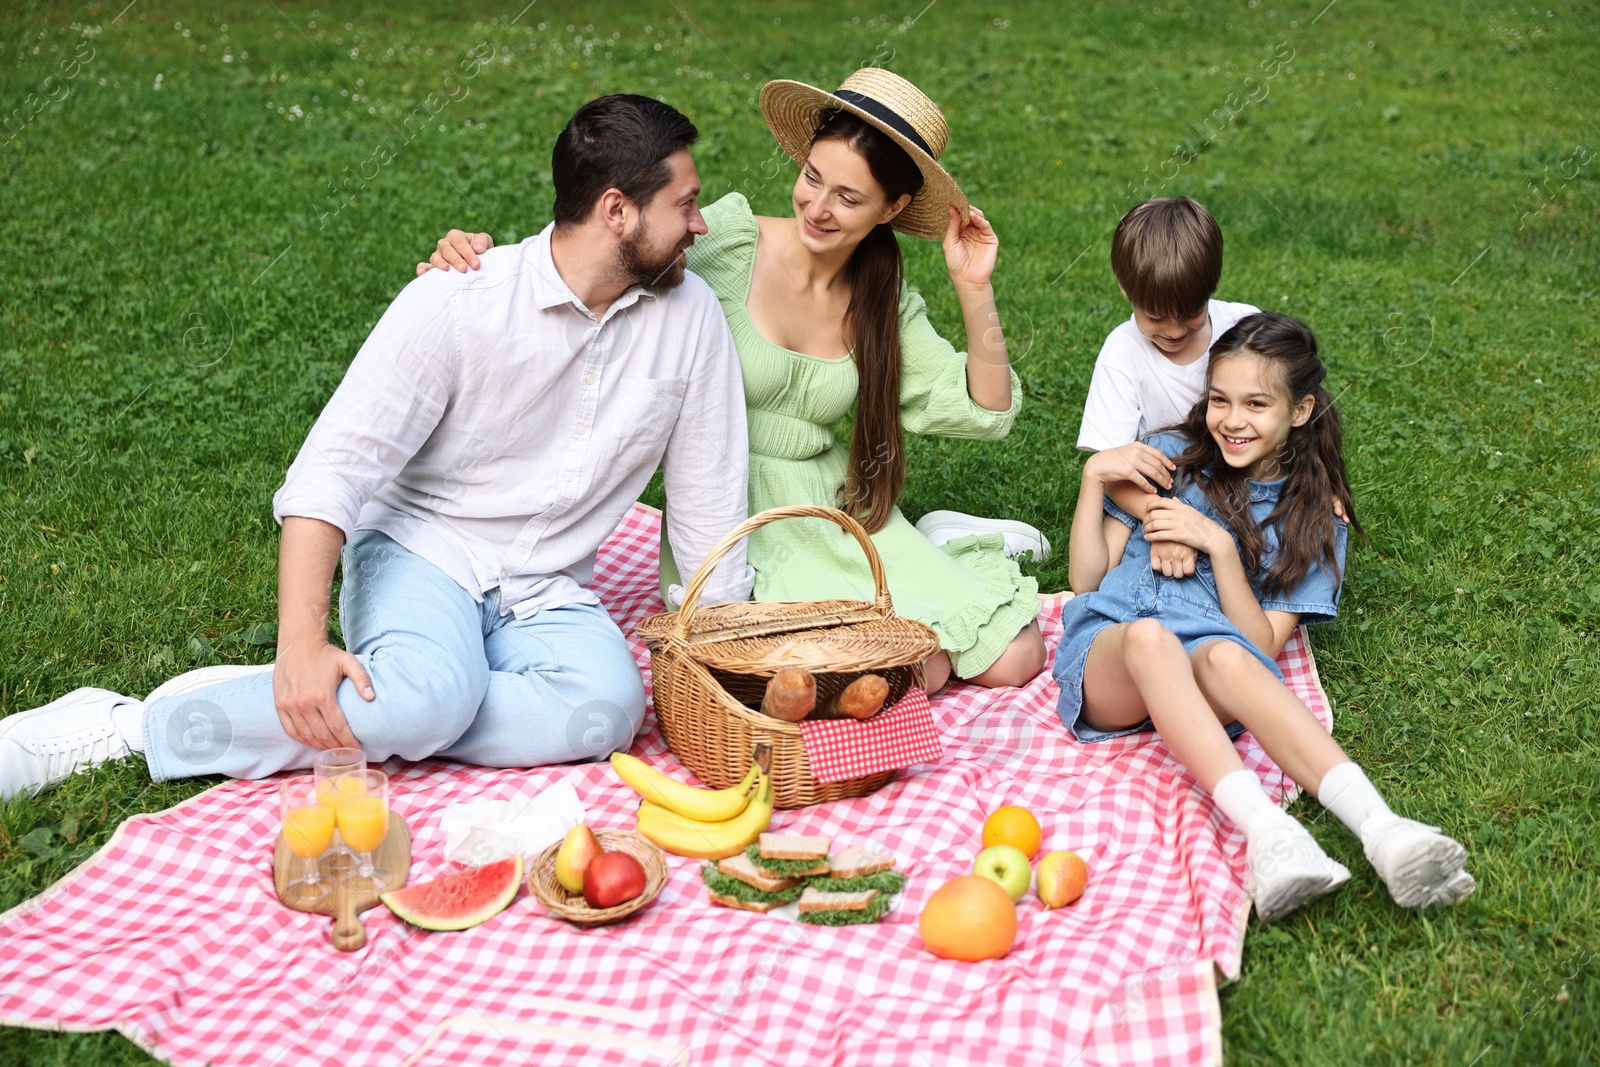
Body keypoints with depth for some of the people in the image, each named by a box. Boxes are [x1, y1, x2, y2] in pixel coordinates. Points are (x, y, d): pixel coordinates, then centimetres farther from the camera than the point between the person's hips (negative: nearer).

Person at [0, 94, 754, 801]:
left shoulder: (690, 316, -3)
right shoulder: (457, 302, -14)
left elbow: (710, 505, 4)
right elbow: (332, 470, -17)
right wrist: (301, 642, -29)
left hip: (544, 594, 4)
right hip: (422, 549, -4)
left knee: (609, 706, -31)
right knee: (435, 691, -37)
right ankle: (120, 727, -20)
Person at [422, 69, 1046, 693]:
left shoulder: (884, 301, 3)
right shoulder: (730, 242, -12)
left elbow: (986, 412, 5)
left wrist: (975, 288, -6)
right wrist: (479, 260, -30)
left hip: (839, 511, 4)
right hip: (733, 517, -4)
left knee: (1013, 660, -4)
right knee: (918, 669, -21)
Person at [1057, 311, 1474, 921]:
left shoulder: (1313, 518, 13)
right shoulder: (1170, 457, 17)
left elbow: (1265, 647, 3)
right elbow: (1086, 580, 14)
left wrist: (1219, 546, -7)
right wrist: (1093, 477, 2)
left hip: (1204, 652, 0)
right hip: (1104, 649, 1)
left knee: (1225, 657, -38)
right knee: (1149, 636, -37)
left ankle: (1378, 826, -57)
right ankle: (1266, 832, -56)